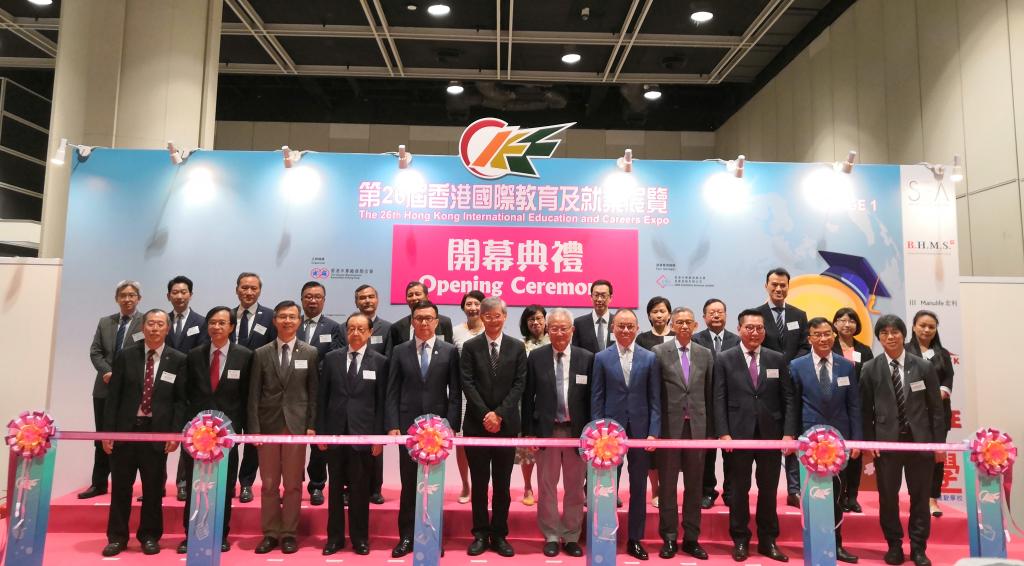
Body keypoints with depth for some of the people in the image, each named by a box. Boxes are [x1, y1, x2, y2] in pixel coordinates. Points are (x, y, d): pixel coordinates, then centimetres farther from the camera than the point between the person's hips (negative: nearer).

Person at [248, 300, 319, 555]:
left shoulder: (310, 353, 3)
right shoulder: (261, 353, 4)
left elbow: (313, 392, 3)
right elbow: (254, 394, 3)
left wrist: (312, 426, -3)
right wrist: (254, 428, -3)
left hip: (297, 425, -1)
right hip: (268, 425, 1)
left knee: (293, 484, 5)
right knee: (269, 484, 7)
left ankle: (289, 533, 15)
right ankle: (270, 533, 18)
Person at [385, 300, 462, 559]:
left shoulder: (450, 351, 2)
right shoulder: (400, 351, 5)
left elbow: (455, 393, 0)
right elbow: (392, 392, 3)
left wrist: (452, 425, -7)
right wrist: (392, 425, -5)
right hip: (408, 426, 1)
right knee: (409, 484, 7)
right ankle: (407, 537, 17)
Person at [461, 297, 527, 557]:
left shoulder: (517, 347, 4)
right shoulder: (470, 347, 3)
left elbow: (519, 384, -2)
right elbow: (467, 383, -4)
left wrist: (499, 414, -12)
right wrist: (485, 414, -13)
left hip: (506, 424, 0)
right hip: (477, 424, 0)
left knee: (502, 483, 7)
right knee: (479, 482, 7)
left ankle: (499, 534, 18)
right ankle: (480, 534, 17)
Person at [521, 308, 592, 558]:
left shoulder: (586, 358, -1)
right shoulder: (536, 357, 0)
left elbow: (591, 398, 1)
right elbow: (528, 397, 1)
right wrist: (528, 431, -3)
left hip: (576, 431, 0)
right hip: (546, 430, 0)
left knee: (575, 488, 10)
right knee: (546, 486, 8)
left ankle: (572, 537, 23)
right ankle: (551, 536, 21)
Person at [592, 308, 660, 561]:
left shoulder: (649, 358, 2)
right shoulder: (602, 358, 1)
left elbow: (655, 399, 2)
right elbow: (596, 398, 0)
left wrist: (654, 432, -5)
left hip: (640, 430, 1)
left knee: (638, 488, 9)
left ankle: (635, 539, 21)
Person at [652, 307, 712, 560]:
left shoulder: (705, 354, 7)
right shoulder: (659, 352, -3)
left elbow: (709, 393, 9)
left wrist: (711, 429, 7)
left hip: (697, 427, 3)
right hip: (669, 427, -2)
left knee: (694, 485, 10)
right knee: (668, 485, 7)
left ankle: (691, 538, 22)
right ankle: (669, 538, 18)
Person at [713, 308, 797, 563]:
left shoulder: (777, 359, 7)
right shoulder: (724, 359, 1)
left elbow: (788, 399, 5)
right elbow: (720, 399, -2)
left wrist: (789, 432, -4)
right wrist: (723, 433, -10)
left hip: (771, 434, 2)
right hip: (739, 434, -2)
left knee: (769, 490, 10)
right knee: (739, 489, 7)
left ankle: (768, 540, 23)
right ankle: (740, 540, 20)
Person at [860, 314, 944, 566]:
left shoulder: (924, 367, 2)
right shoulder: (870, 370, 0)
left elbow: (936, 408, 4)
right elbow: (865, 410, 1)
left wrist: (939, 442, 1)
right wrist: (868, 442, -4)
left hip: (920, 440, 1)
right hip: (886, 441, -1)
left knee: (920, 496, 9)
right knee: (888, 496, 6)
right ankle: (894, 545, 21)